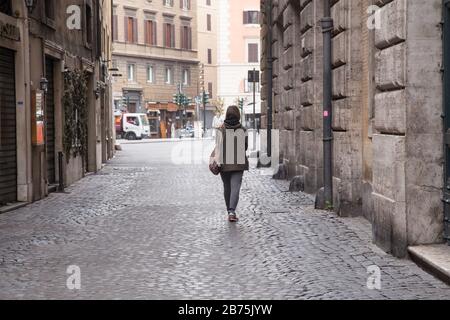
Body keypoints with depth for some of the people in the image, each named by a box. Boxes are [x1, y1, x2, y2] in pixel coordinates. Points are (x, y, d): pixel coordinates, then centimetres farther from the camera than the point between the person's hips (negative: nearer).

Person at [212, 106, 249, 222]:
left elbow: (218, 147, -12)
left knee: (227, 188, 15)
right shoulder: (243, 130, -1)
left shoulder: (221, 130, -6)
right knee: (235, 187, -5)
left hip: (224, 164, 0)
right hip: (239, 164, 0)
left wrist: (217, 161, -11)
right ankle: (232, 211, -22)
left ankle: (230, 211, 24)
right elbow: (246, 146, 9)